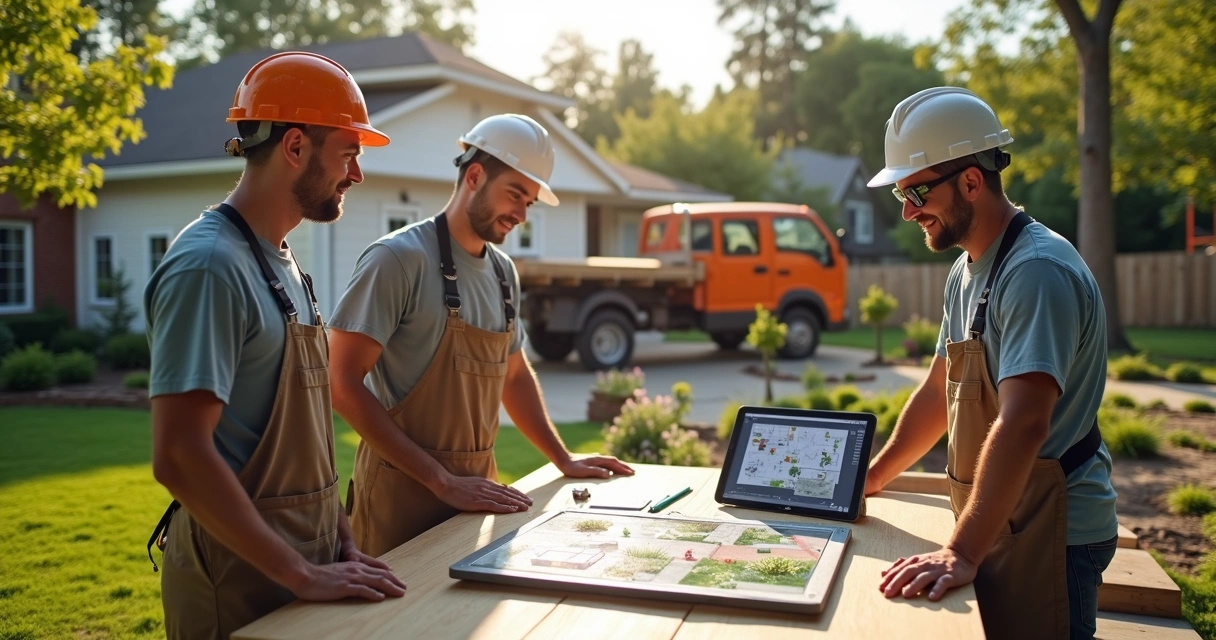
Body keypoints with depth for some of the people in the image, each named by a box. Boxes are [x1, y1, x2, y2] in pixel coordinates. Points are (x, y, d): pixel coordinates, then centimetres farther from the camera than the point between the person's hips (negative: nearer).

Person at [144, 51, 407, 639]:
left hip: (301, 563, 9)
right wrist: (302, 575, -22)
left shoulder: (282, 264, 9)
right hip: (237, 578, -8)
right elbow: (179, 457, -25)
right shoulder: (208, 266, -20)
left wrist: (341, 540, 8)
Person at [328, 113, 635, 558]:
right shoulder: (398, 258, -14)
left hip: (475, 487, 7)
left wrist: (564, 461, 15)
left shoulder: (503, 271, 8)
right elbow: (343, 384, -18)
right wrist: (442, 481, -20)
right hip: (403, 493, -7)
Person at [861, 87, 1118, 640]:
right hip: (999, 526, 8)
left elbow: (1022, 424, -30)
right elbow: (939, 392, 18)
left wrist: (962, 553, -34)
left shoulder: (1038, 271, -21)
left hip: (1051, 532, -8)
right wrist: (869, 480, 16)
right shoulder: (967, 271, 10)